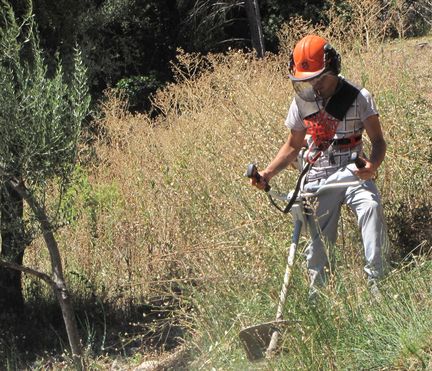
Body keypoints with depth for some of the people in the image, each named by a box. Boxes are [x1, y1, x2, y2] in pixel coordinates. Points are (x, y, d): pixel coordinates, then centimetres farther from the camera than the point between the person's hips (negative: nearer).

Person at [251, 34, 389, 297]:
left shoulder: (359, 98, -4)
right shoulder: (302, 101, 8)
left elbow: (378, 140, -4)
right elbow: (294, 145, 20)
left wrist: (372, 165, -27)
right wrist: (267, 173, 7)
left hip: (352, 173, -3)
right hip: (318, 179, 3)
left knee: (371, 206, -32)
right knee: (319, 242, 0)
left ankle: (376, 280, -29)